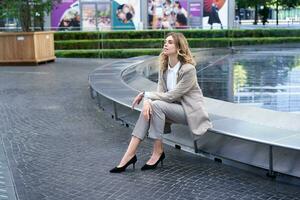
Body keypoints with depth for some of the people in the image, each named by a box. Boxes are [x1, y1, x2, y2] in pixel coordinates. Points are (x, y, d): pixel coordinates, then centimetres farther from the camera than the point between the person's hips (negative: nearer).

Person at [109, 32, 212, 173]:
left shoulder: (188, 69, -19)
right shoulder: (164, 67, 4)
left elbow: (170, 96, -21)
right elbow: (160, 92, -2)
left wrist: (146, 95, -17)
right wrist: (147, 101, -24)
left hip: (190, 110, -6)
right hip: (174, 107, 6)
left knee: (156, 105, -29)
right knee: (149, 108, -22)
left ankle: (158, 151, -17)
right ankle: (130, 154, -26)